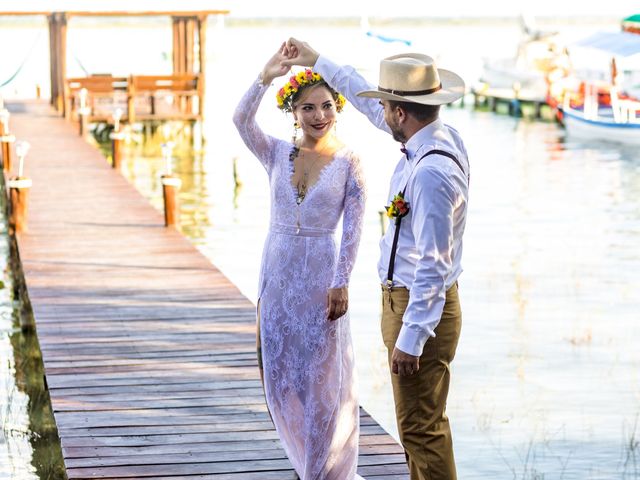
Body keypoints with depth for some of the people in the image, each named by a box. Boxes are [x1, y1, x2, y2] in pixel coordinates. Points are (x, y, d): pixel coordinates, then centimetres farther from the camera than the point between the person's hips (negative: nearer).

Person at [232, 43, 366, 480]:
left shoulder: (349, 163, -5)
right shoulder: (277, 153, 1)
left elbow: (353, 229, -8)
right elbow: (242, 120, -16)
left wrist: (341, 284, -15)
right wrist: (266, 78, -29)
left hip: (321, 274, -3)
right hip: (279, 272, 3)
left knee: (323, 374, 3)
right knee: (282, 372, 9)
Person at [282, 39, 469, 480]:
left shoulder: (431, 173, -27)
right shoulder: (439, 137, 3)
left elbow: (433, 265, -28)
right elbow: (369, 102, 20)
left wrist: (411, 337, -26)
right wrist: (317, 61, 27)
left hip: (420, 310, -10)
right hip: (407, 299, 10)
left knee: (421, 428, -4)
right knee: (421, 423, 18)